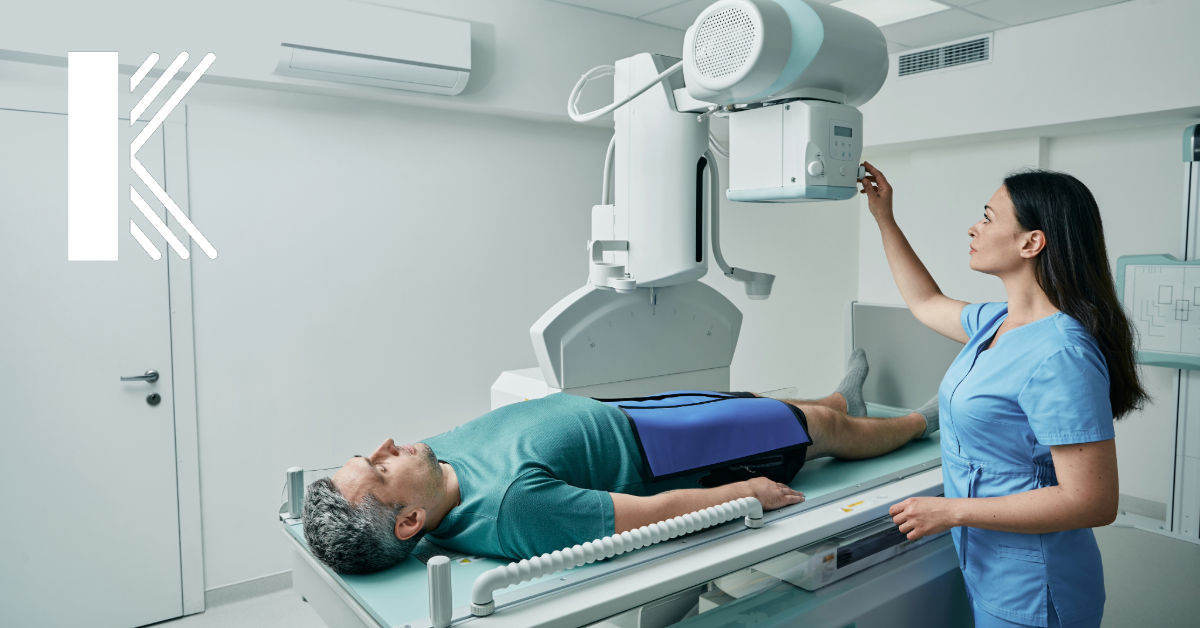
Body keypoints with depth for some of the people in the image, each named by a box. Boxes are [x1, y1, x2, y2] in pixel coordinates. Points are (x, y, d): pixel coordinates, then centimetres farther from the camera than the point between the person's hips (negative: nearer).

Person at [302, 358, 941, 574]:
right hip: (670, 453, -7)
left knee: (754, 400, 29)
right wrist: (752, 492, -19)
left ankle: (844, 399, 62)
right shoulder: (516, 506, -42)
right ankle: (922, 423, 48)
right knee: (823, 427, 14)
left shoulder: (433, 454, -17)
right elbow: (660, 511, -32)